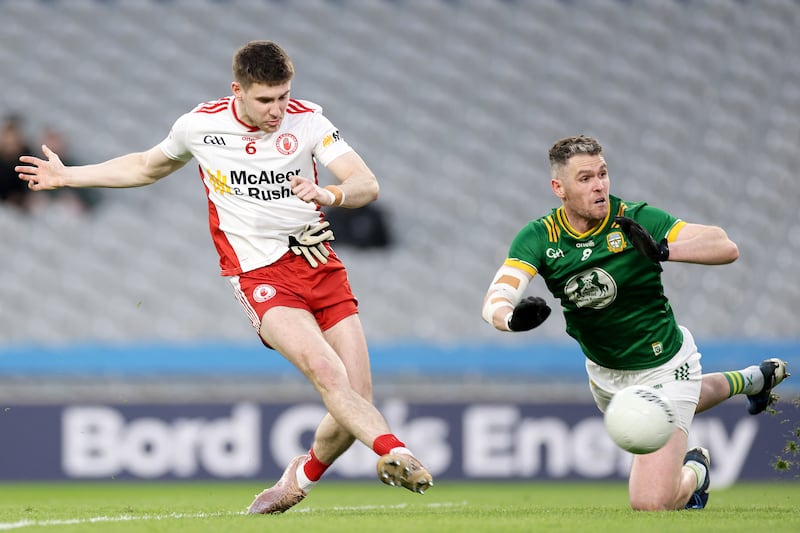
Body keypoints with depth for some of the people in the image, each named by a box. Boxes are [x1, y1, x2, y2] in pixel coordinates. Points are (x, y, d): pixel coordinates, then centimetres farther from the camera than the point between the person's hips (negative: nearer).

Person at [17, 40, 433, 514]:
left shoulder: (307, 121, -2)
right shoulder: (199, 125, 1)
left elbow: (368, 185, -10)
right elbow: (148, 166, 23)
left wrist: (329, 195, -32)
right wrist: (68, 176, 26)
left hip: (322, 266, 2)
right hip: (262, 275, -2)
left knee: (357, 398, -5)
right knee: (324, 369, -29)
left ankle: (299, 479, 20)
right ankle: (396, 453, -42)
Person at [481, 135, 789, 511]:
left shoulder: (635, 220, -25)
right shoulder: (539, 237, -17)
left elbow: (726, 247, -32)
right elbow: (495, 299, -31)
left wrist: (663, 249, -48)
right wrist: (511, 316, -55)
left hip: (663, 367, -5)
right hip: (604, 373, 5)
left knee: (650, 503, -16)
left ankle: (694, 472, 19)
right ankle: (753, 380, 62)